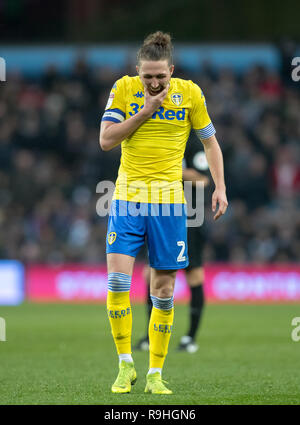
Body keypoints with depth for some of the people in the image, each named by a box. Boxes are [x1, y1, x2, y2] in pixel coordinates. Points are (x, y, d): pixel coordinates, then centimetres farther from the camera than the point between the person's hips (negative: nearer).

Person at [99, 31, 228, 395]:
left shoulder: (189, 93, 0)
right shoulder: (124, 88, -1)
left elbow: (210, 142, 11)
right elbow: (106, 140, -6)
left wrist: (220, 187, 3)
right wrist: (145, 111, -14)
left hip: (168, 201, 1)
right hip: (127, 198, 0)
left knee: (163, 290, 2)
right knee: (117, 281, -13)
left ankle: (155, 374, 10)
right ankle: (125, 366, 1)